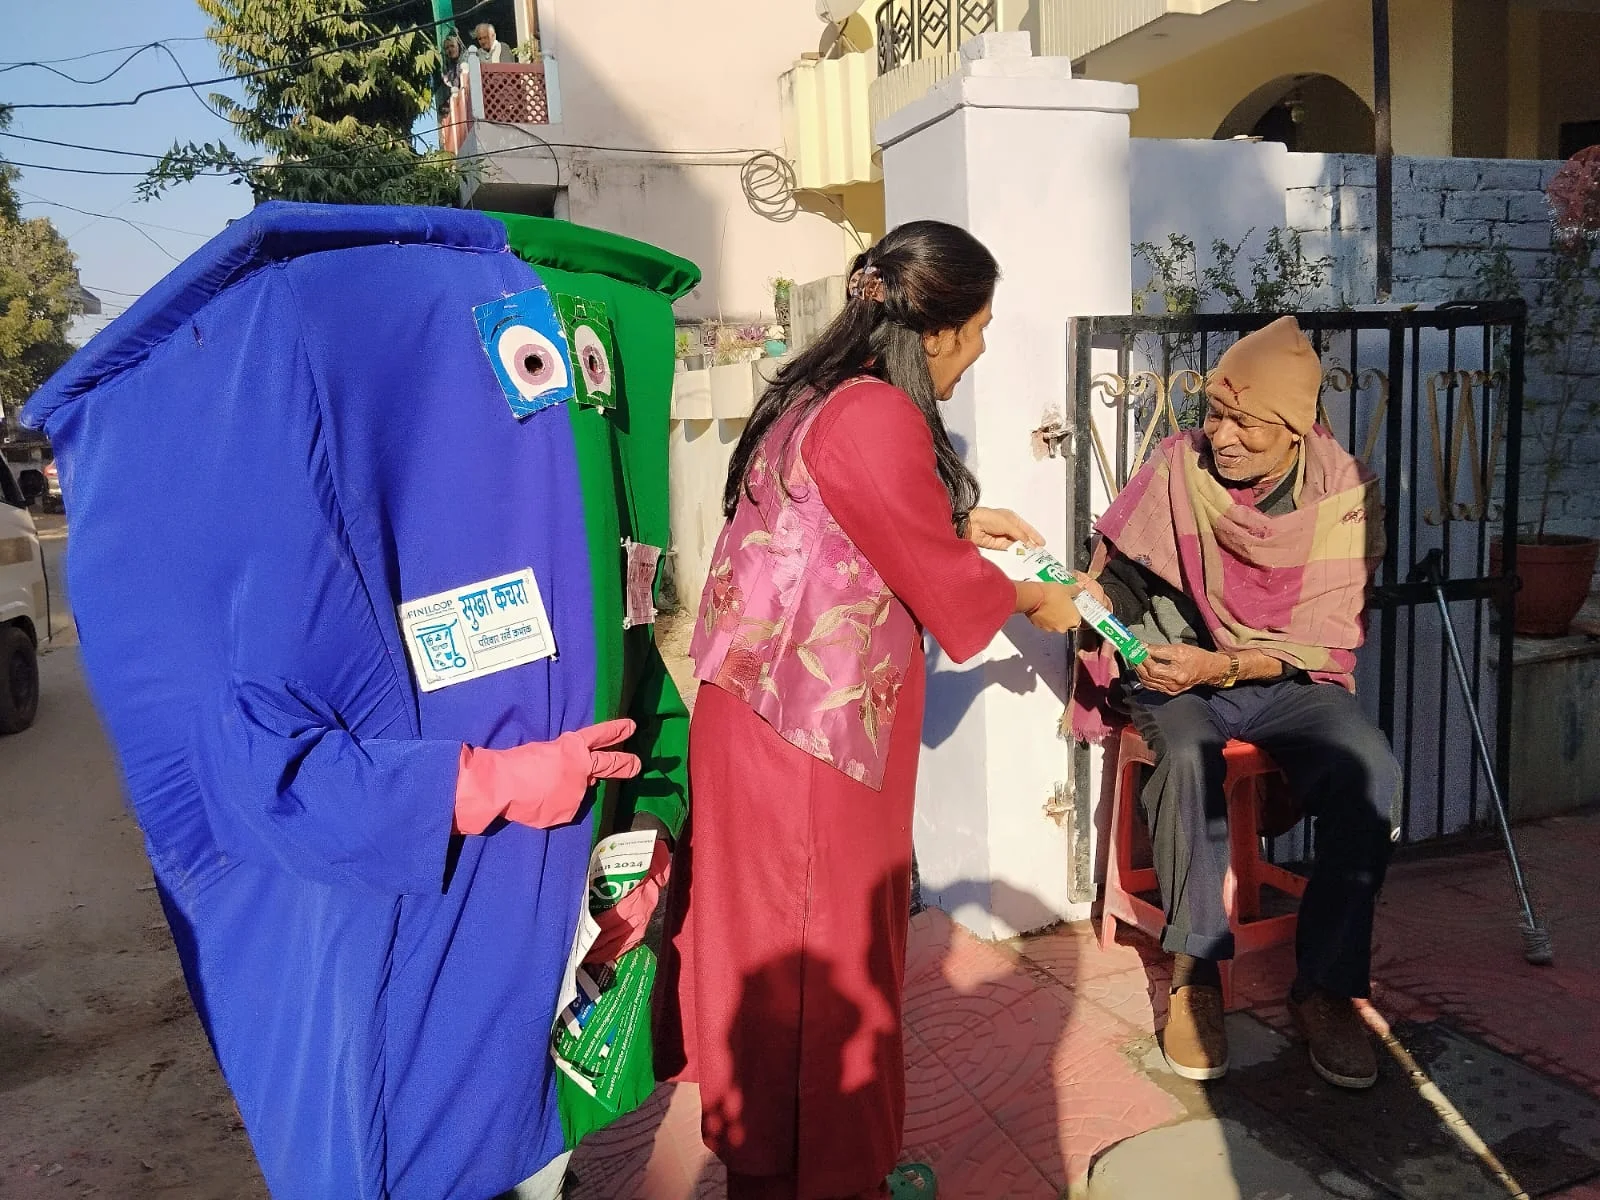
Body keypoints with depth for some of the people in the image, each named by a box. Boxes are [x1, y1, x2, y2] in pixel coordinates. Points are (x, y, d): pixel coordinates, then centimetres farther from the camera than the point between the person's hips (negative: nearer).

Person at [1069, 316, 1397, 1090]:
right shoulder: (1177, 468, -7)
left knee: (1369, 772, -28)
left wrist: (1220, 665, -26)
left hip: (1289, 680, 1)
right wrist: (1093, 594, -19)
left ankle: (1325, 987, -13)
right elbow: (1125, 574, 5)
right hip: (1176, 674, 0)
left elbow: (1323, 638, -11)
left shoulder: (1342, 493, -7)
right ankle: (1195, 975, -17)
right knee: (1190, 759, -34)